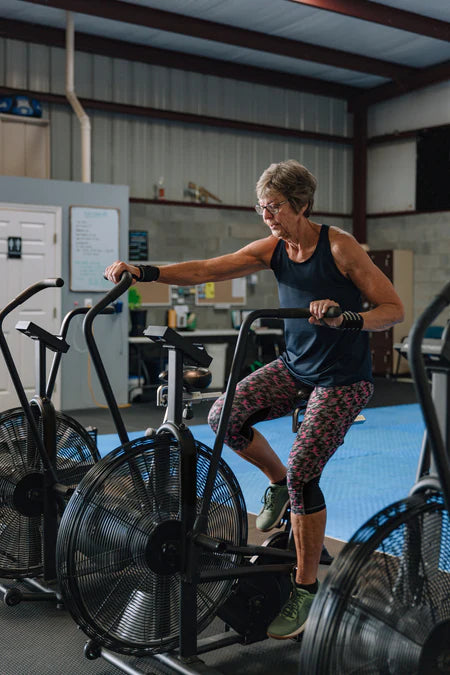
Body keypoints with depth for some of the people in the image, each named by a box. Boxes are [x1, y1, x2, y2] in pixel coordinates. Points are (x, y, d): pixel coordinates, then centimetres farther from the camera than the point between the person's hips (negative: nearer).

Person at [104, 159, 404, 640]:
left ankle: (305, 590, 3)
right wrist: (145, 272, -22)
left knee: (302, 473, -15)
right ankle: (277, 480, 14)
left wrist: (346, 318, -34)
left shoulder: (339, 247, -16)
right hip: (294, 366, 6)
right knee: (224, 415, -14)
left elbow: (394, 308, -15)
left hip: (343, 378, -6)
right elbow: (207, 270, -10)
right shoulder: (272, 249, -1)